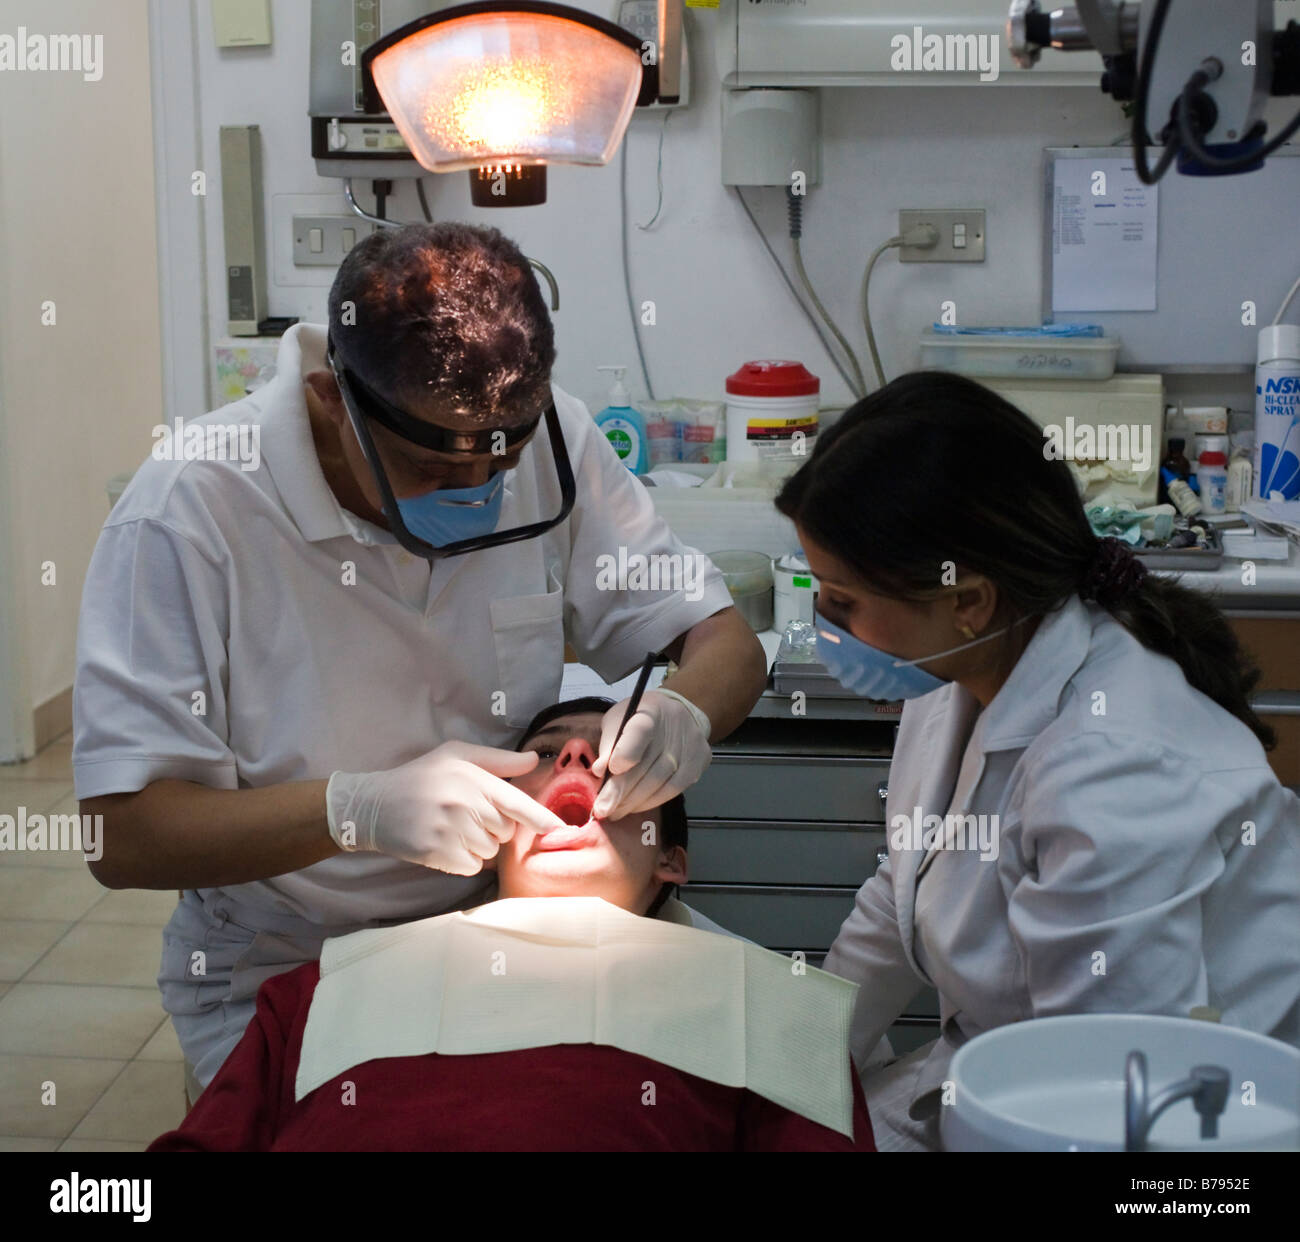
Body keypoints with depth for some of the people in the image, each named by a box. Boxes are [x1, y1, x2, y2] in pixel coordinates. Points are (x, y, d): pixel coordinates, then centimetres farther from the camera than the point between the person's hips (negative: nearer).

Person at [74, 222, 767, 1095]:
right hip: (285, 976, -2)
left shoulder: (542, 438, -6)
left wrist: (685, 714, -23)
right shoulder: (186, 515, -20)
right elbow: (122, 835, -19)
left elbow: (727, 644, 1)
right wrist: (361, 810, -33)